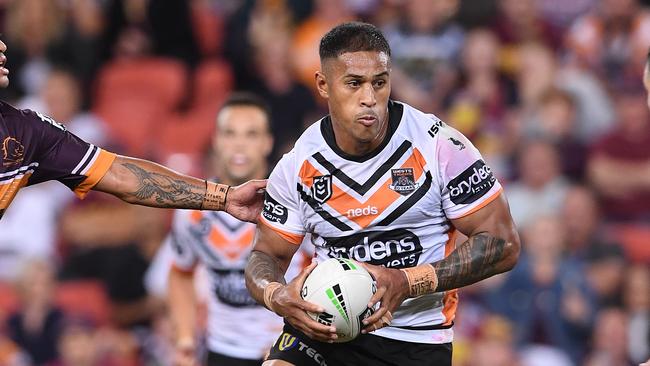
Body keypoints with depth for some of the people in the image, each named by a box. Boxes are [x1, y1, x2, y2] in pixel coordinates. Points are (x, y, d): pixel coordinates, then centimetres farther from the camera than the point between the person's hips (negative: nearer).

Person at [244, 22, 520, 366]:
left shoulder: (440, 147, -10)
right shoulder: (297, 166, -1)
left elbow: (502, 245, -9)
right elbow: (267, 254, 9)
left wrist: (408, 282, -20)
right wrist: (275, 296, -17)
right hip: (323, 329, 2)